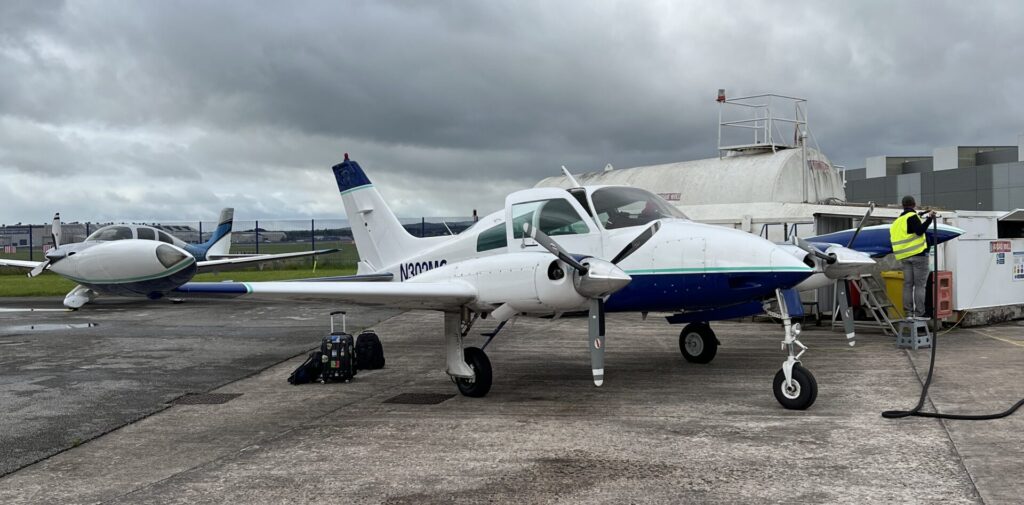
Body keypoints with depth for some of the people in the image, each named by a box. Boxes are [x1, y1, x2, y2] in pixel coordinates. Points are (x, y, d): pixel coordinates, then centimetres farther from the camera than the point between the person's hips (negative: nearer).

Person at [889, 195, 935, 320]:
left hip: (904, 257, 7)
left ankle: (908, 313, 5)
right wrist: (929, 219, -19)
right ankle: (919, 313, -7)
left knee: (907, 284, 7)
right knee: (919, 285, -5)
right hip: (918, 254, -7)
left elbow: (893, 238, 19)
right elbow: (919, 231, -20)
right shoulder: (912, 216, -7)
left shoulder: (897, 221, 17)